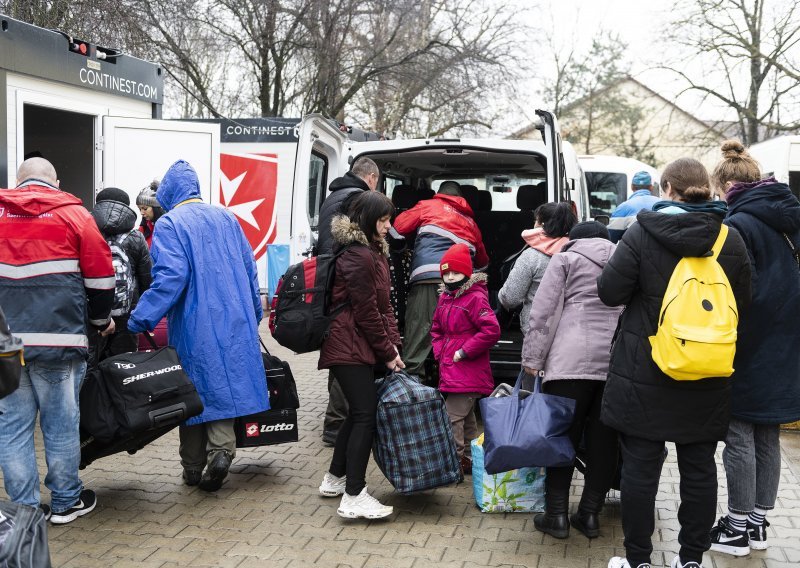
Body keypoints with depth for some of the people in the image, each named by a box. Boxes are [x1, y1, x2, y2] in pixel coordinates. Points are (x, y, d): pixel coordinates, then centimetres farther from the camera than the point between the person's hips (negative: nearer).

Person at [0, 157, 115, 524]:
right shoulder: (73, 214, 2)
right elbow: (100, 276, 2)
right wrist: (101, 320, 17)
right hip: (58, 340, -2)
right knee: (61, 424, 6)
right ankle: (66, 502, 17)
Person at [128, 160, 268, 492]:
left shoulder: (169, 224, -7)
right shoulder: (226, 219, 9)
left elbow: (170, 277, -19)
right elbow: (249, 271, 13)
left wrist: (140, 320, -16)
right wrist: (254, 316, 24)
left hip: (193, 327, -4)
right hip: (234, 322, 4)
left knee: (193, 390, 8)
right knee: (227, 384, 10)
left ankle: (193, 467, 15)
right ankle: (221, 449, -9)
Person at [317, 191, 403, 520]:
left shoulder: (373, 251, 15)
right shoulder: (358, 256, -17)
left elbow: (383, 304, 16)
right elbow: (366, 312, -17)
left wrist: (392, 344, 8)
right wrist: (387, 351, -9)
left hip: (358, 345, 10)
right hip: (349, 347, -10)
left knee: (359, 411, 15)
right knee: (366, 414, -10)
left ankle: (335, 479, 28)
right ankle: (354, 498, -8)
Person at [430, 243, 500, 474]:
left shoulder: (475, 298, -14)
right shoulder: (445, 298, 11)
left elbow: (492, 330, -22)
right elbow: (436, 329, 23)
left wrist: (463, 353, -18)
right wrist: (440, 352, 7)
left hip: (468, 374, -9)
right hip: (450, 372, 9)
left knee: (452, 417, -11)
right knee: (466, 418, 18)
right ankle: (469, 461, 28)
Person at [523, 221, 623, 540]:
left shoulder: (566, 259, 10)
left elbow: (544, 313, 1)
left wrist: (532, 359, 2)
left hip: (573, 360, -3)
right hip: (617, 360, 4)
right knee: (603, 439, 8)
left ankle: (556, 515, 4)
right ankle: (590, 514, 13)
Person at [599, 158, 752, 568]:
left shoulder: (642, 232, -11)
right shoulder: (730, 239, -1)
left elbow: (610, 292, -10)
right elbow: (742, 303, 4)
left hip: (644, 373, -3)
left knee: (640, 467, 6)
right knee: (699, 468, 13)